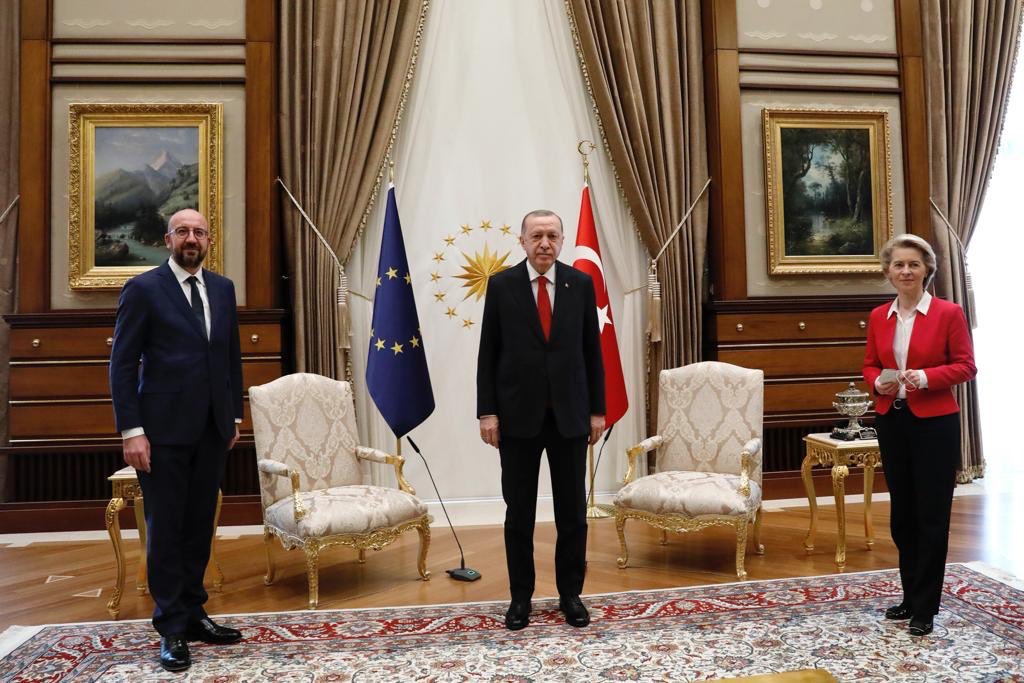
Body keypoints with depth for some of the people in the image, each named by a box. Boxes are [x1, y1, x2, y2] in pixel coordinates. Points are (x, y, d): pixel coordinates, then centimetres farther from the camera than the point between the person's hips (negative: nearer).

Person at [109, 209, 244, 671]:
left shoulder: (222, 288, 11)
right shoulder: (143, 288, -3)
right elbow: (122, 364, -6)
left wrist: (234, 416, 12)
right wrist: (131, 430, -12)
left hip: (212, 430, 5)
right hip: (164, 430, -4)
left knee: (199, 526, 10)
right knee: (165, 529, 4)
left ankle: (193, 614, 24)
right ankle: (171, 629, 16)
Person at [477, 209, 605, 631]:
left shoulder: (581, 283, 3)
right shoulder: (501, 285, -1)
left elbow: (592, 350, 5)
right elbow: (488, 353, -1)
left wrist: (597, 409, 3)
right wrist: (487, 411, -5)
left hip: (570, 414, 1)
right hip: (518, 414, -1)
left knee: (572, 511, 9)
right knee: (519, 512, 8)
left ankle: (570, 594, 25)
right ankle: (520, 596, 23)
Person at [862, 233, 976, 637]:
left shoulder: (948, 313, -6)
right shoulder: (878, 317, 6)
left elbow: (966, 366, -7)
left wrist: (926, 377, -22)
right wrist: (878, 382, -10)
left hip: (934, 424, -5)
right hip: (891, 422, 5)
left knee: (932, 515, 3)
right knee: (902, 513, 14)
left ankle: (925, 608, 14)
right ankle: (910, 596, 29)